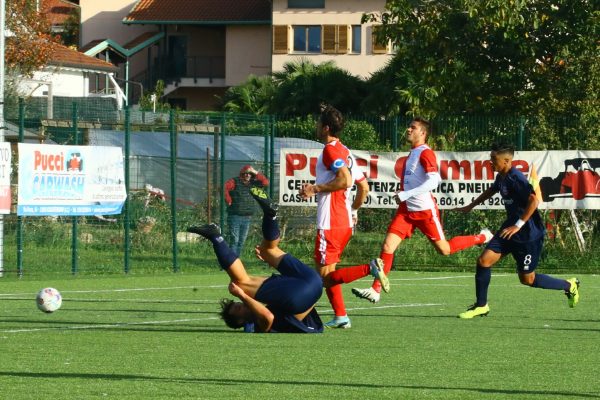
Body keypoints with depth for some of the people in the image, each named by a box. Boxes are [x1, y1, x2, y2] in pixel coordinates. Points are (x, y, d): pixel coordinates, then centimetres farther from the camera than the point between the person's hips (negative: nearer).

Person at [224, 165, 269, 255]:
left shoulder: (252, 183, 12)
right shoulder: (234, 182, -5)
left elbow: (265, 182, 5)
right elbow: (224, 188, -19)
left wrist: (256, 173, -3)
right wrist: (228, 200, -16)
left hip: (247, 217, 6)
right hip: (235, 216, -6)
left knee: (241, 241, 9)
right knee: (234, 240, -8)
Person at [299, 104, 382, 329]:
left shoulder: (330, 150, -10)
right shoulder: (346, 153, 18)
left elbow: (345, 180, -24)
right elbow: (364, 187, 21)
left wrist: (316, 189, -18)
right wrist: (354, 210, 29)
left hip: (330, 223, -9)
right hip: (345, 222, 9)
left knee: (325, 275, -10)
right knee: (327, 274, 15)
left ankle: (369, 268, -24)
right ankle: (340, 317, 12)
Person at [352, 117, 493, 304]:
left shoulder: (425, 153, -13)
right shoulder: (412, 154, 14)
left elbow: (434, 180, -25)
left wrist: (406, 194, -27)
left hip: (425, 210, -7)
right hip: (406, 210, 7)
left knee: (444, 249, 5)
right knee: (388, 245, -7)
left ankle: (483, 238, 28)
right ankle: (376, 290, -9)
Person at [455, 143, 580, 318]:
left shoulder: (516, 178, -22)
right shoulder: (501, 177, 7)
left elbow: (534, 200, -30)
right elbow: (491, 190, 29)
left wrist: (518, 225, -26)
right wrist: (471, 206, 35)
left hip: (529, 233, -9)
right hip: (510, 228, 9)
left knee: (527, 279, 2)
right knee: (484, 260, -2)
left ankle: (569, 286, 22)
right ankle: (481, 306, 10)